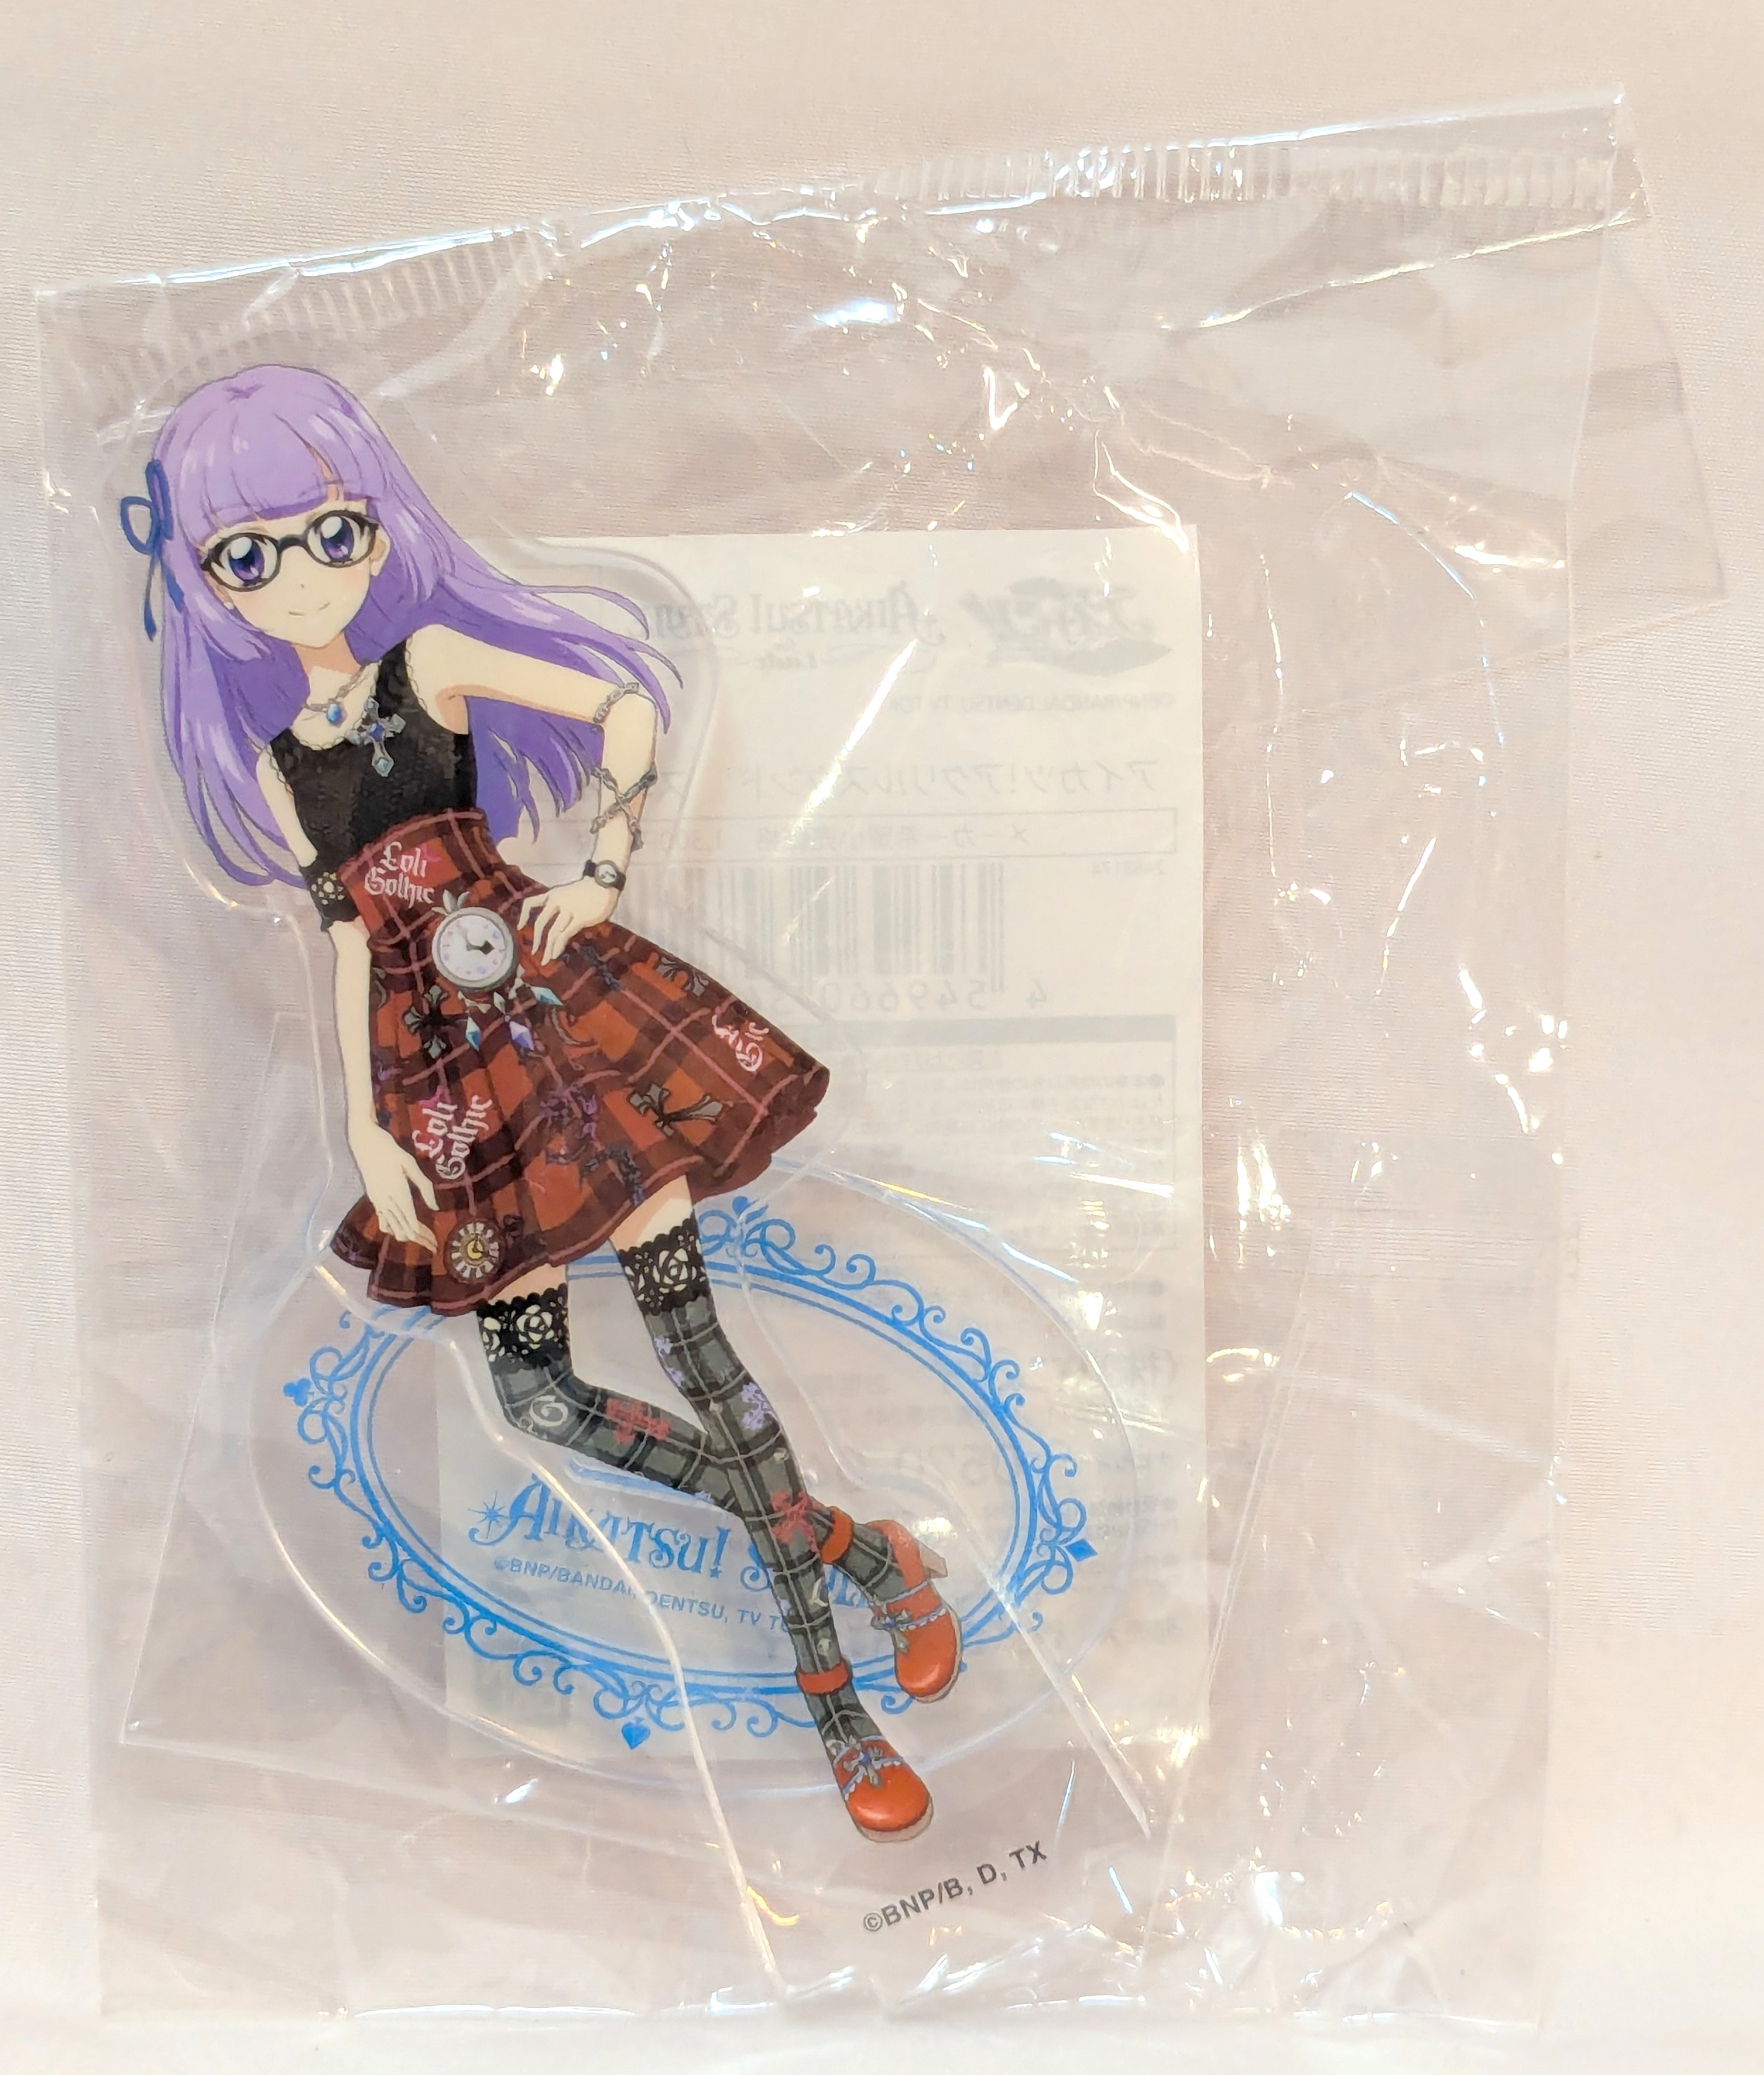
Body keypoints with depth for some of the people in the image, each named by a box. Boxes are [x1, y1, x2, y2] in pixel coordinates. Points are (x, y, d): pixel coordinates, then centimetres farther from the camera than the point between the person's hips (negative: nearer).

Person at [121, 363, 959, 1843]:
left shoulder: (429, 660, 4)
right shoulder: (272, 757, 14)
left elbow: (624, 705, -2)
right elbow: (348, 941, 11)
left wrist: (605, 872, -10)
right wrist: (365, 1128, 6)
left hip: (556, 993, -4)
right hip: (440, 1060, 5)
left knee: (683, 1328, -8)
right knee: (536, 1395, 0)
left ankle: (826, 1681, 8)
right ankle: (846, 1544, 15)